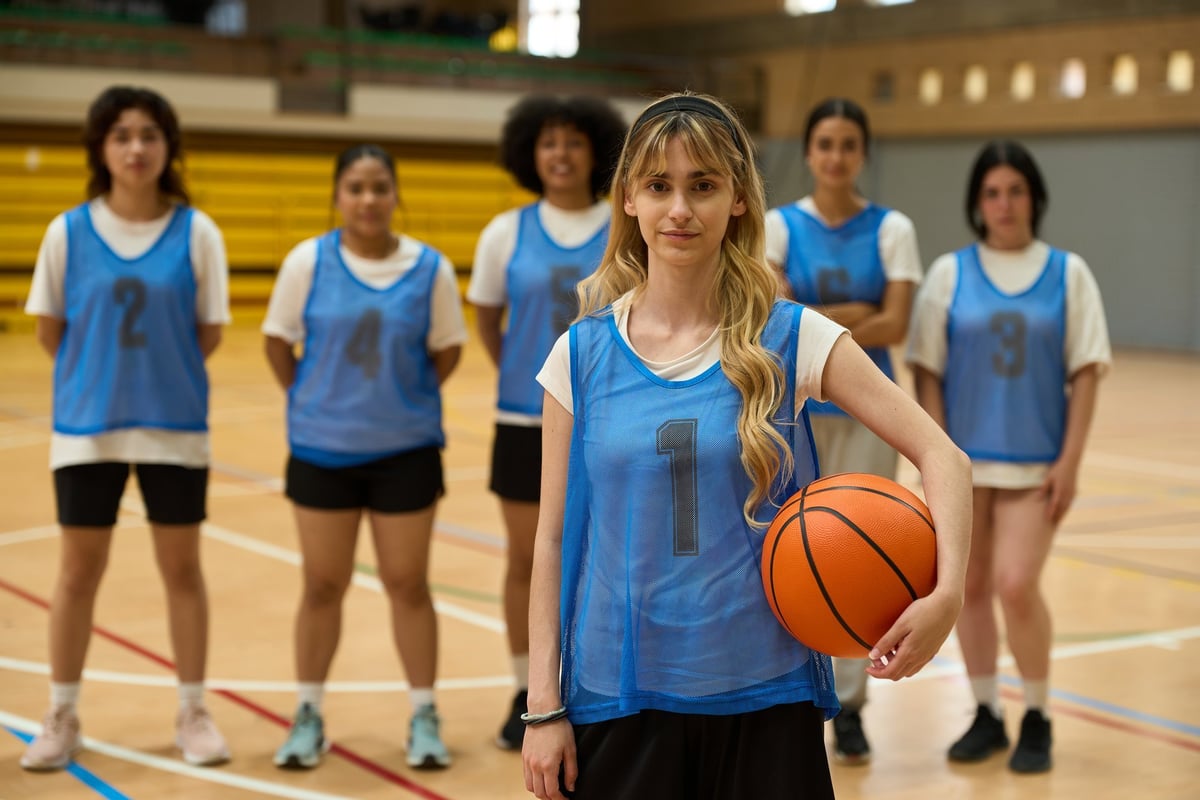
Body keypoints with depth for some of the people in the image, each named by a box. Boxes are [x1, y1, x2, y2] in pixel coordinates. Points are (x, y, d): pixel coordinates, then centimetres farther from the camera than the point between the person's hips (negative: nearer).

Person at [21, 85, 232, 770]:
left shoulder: (196, 232, -4)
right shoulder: (69, 231, -2)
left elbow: (209, 333, 1)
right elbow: (50, 330, 5)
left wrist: (158, 373, 1)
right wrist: (104, 373, 5)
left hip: (175, 426, 0)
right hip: (86, 427, 1)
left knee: (182, 569, 8)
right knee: (78, 572, 7)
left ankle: (194, 714, 21)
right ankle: (62, 719, 21)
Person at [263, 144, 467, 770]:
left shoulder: (431, 269, -7)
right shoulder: (308, 261, -6)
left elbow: (447, 352, 4)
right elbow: (278, 344, 2)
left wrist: (404, 401, 5)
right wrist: (314, 402, 7)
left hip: (406, 452, 0)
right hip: (321, 449, 0)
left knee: (408, 584, 7)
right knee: (322, 585, 9)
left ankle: (424, 716, 21)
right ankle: (308, 715, 24)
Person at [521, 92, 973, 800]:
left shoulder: (792, 340, -5)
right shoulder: (582, 354, 0)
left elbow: (944, 458, -7)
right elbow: (554, 537, 3)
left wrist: (946, 594, -23)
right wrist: (545, 705, 0)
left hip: (765, 698, -1)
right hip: (618, 698, 1)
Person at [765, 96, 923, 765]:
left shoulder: (892, 229, 1)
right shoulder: (777, 226, 1)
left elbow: (895, 326, -10)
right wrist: (854, 314, -12)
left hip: (868, 410, 0)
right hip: (793, 409, 0)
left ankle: (850, 705, 13)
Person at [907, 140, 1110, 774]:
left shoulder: (1067, 273, 3)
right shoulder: (950, 273, 3)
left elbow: (1085, 372, 1)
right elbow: (927, 370, 1)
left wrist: (1070, 460, -6)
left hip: (1035, 461, -2)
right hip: (965, 457, 2)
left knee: (1017, 585, -11)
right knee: (970, 587, 7)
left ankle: (1036, 719, 8)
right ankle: (985, 716, 23)